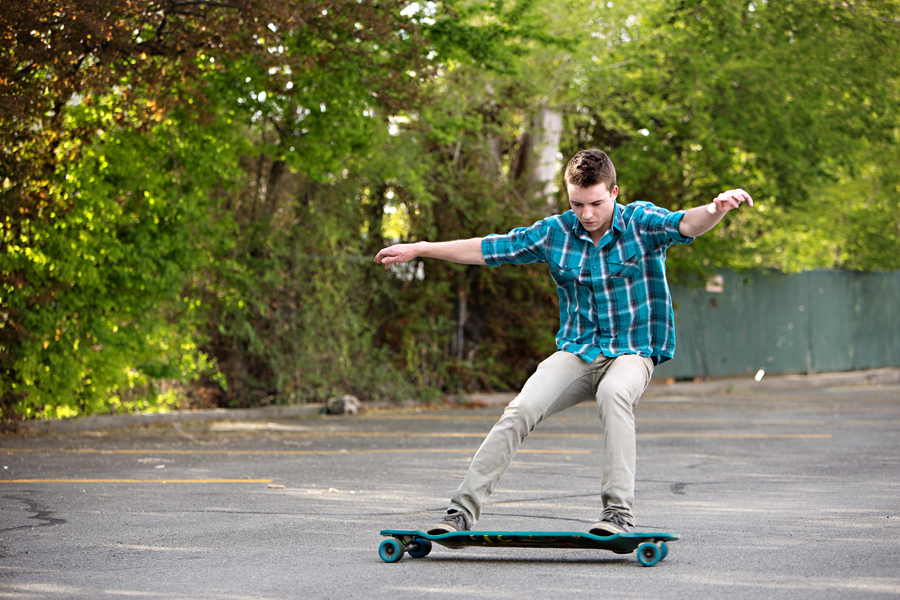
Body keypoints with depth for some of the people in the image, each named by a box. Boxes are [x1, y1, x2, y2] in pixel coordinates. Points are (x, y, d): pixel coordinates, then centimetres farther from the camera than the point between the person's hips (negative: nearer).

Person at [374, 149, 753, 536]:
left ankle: (619, 511, -36)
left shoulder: (642, 224, -6)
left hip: (632, 352, -3)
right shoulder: (555, 232, 3)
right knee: (520, 410, -20)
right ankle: (463, 510, -13)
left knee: (613, 392, -37)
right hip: (576, 352, 3)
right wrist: (418, 250, 14)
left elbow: (686, 224, -25)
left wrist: (716, 209, -49)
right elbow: (487, 250, 12)